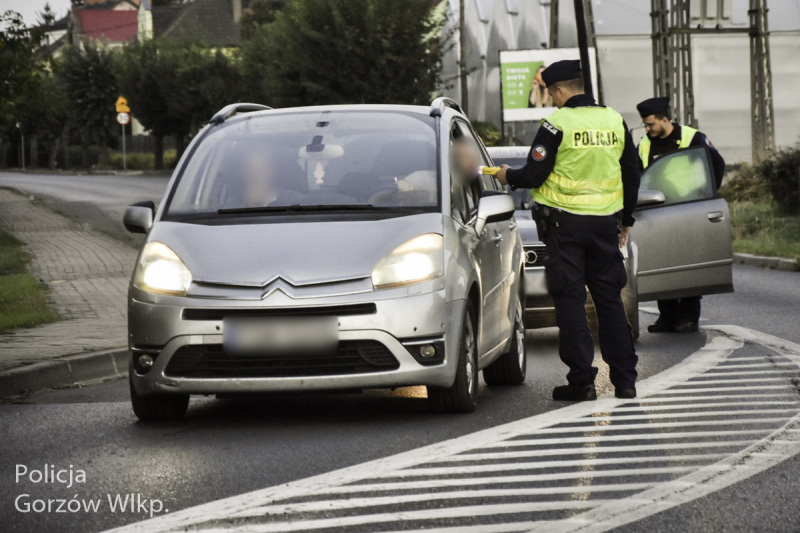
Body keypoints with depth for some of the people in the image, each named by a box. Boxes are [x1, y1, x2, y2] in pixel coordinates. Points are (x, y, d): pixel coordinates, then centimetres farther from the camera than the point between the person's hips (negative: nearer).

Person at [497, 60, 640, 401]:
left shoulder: (557, 125, -11)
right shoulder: (615, 121, 8)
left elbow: (534, 175, -11)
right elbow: (631, 177, 15)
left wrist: (508, 177, 10)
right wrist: (626, 220, 26)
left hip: (564, 223, -5)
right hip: (604, 222, 5)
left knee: (570, 300, 0)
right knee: (610, 299, 11)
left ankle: (582, 380, -3)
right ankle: (625, 380, 10)